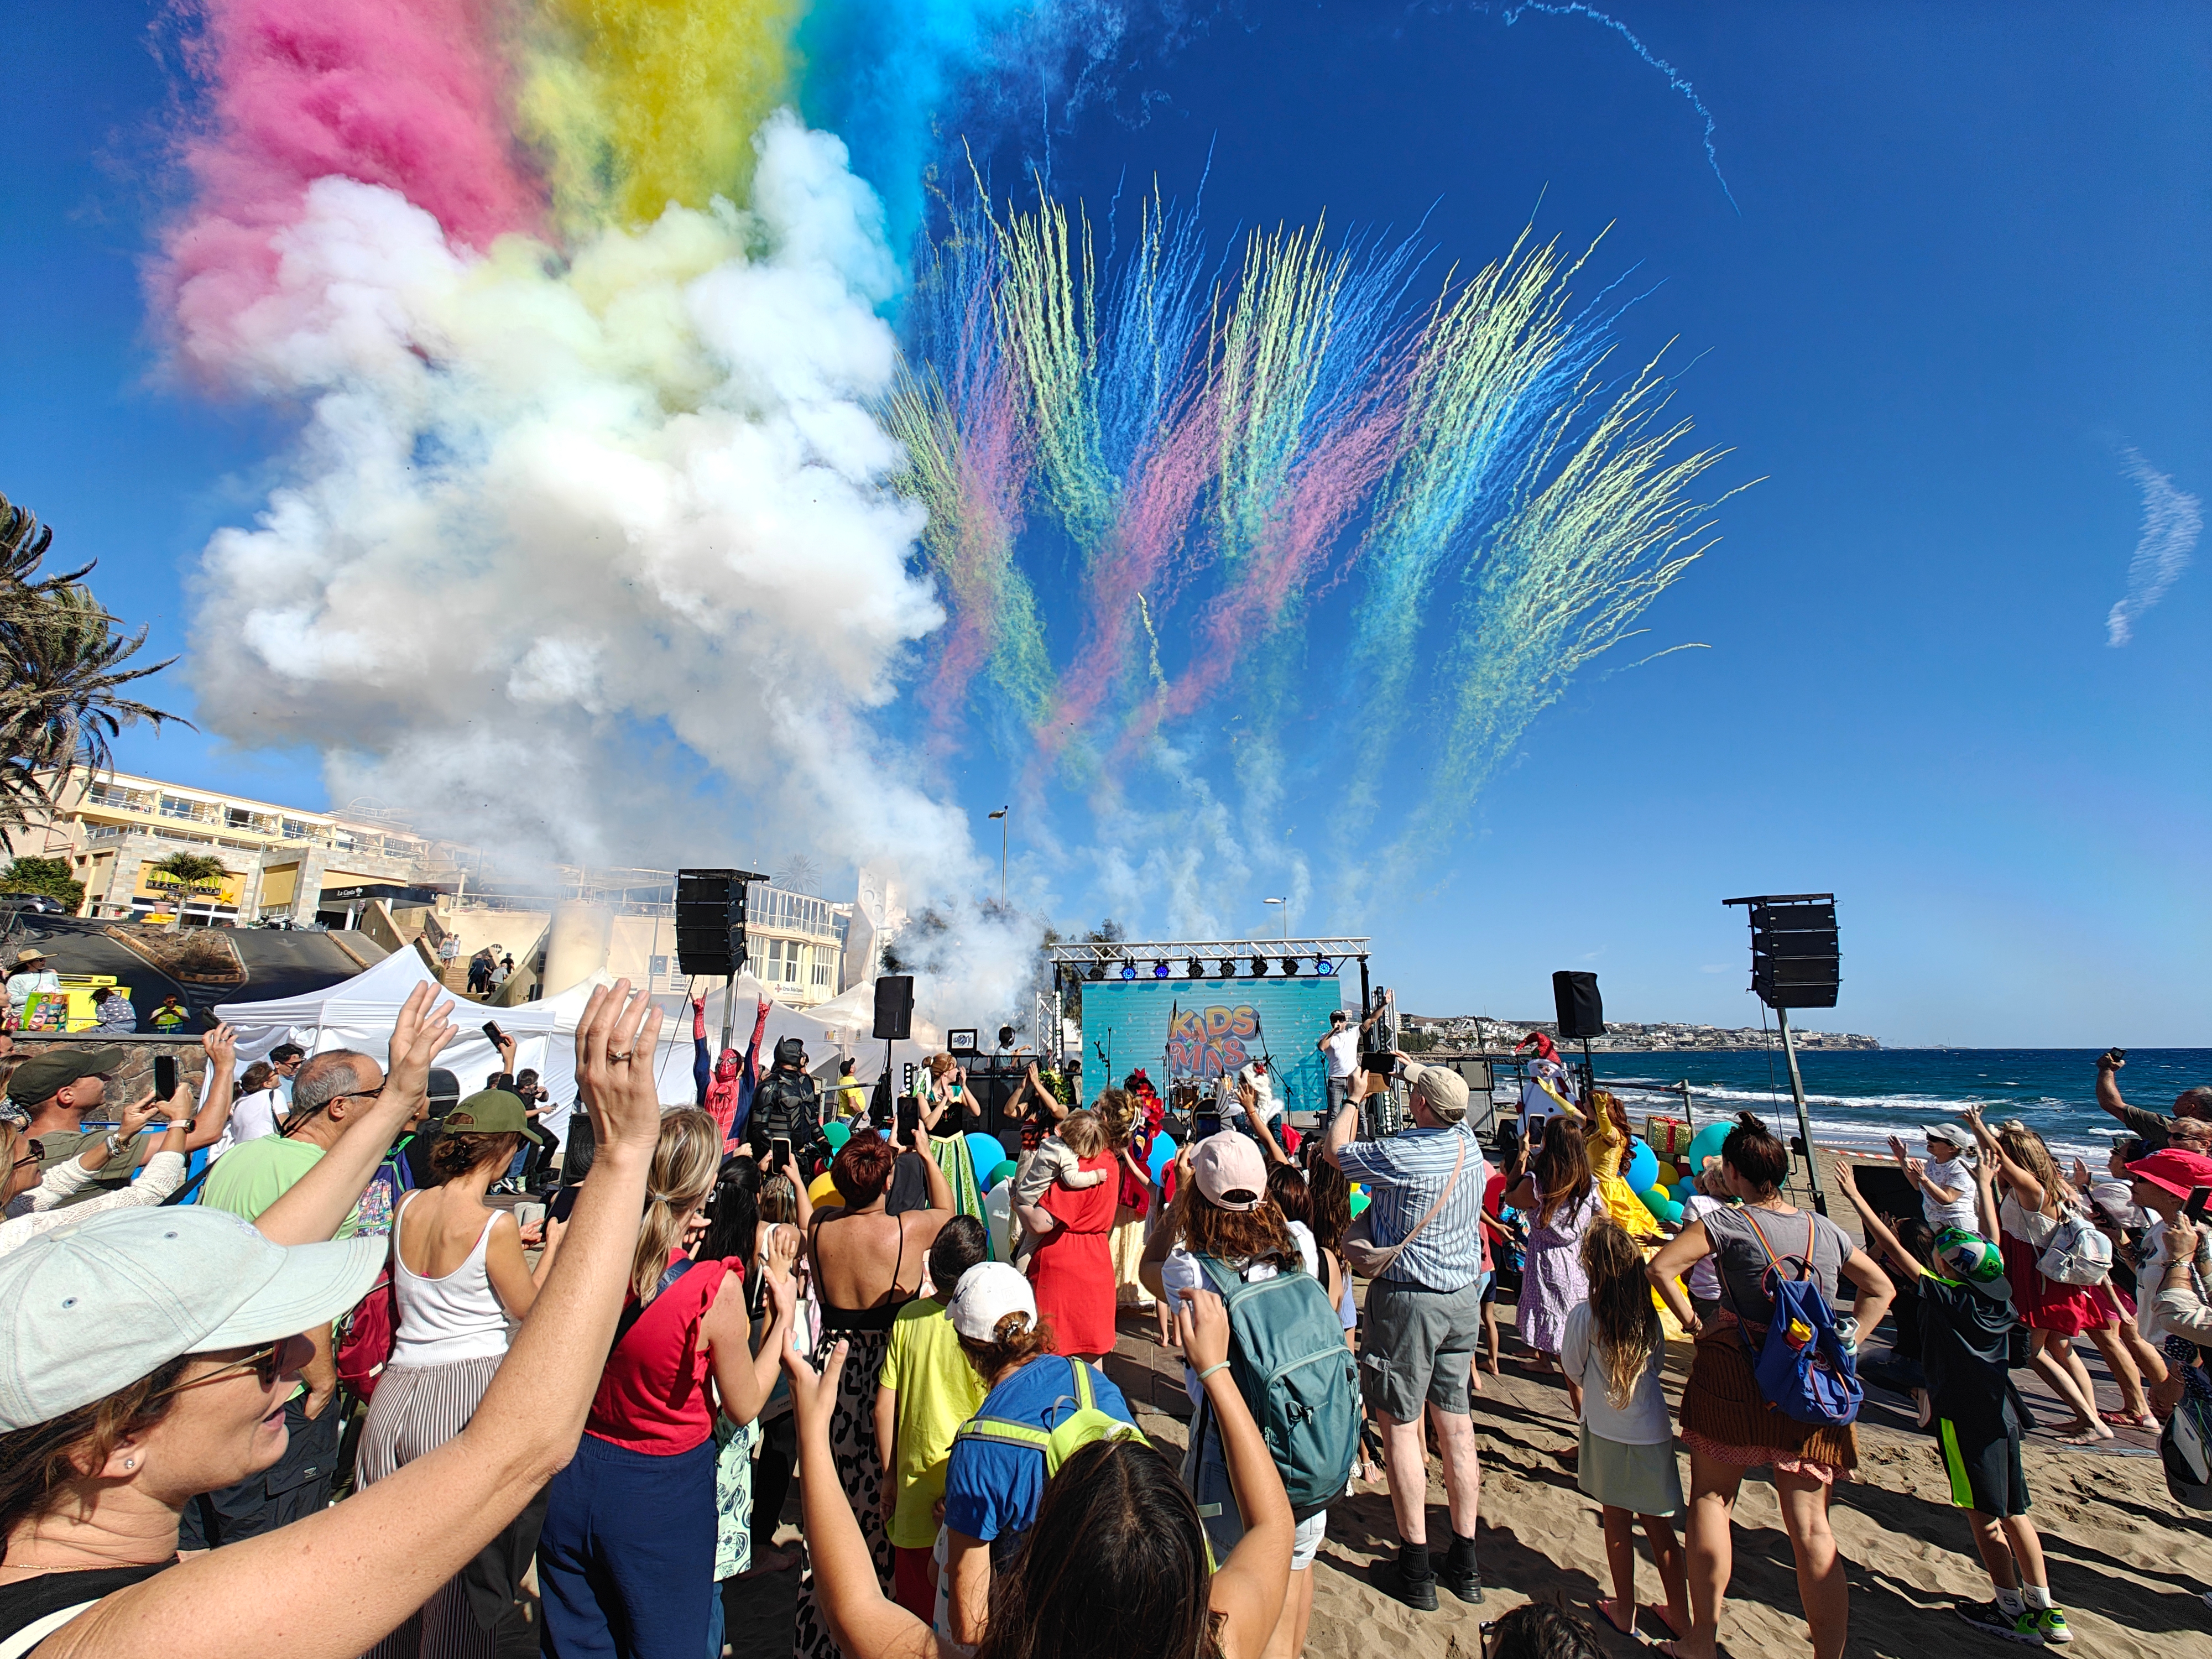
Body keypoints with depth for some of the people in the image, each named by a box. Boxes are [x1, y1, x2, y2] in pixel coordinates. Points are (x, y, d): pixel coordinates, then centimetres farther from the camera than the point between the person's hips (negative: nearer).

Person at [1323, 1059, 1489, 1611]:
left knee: (1400, 1426, 5)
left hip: (1408, 1299, -7)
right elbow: (1449, 1104, 22)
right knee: (1455, 1424, 15)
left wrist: (1356, 1096, 5)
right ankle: (1464, 1564, 26)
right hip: (1464, 1295, 7)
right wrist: (1415, 1069, 22)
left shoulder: (1401, 1154, -22)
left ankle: (1416, 1570, 14)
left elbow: (1334, 1151, -6)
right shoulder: (1468, 1141, -3)